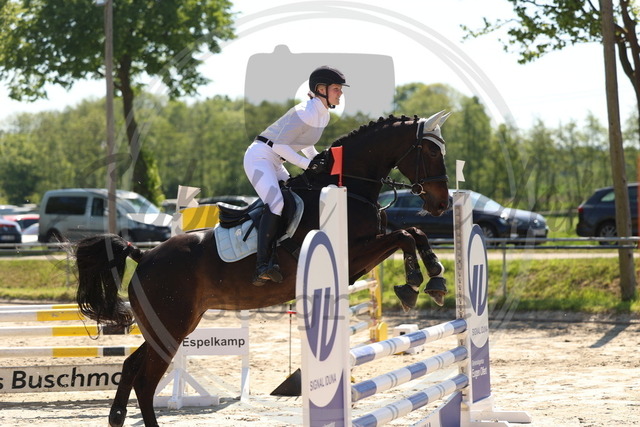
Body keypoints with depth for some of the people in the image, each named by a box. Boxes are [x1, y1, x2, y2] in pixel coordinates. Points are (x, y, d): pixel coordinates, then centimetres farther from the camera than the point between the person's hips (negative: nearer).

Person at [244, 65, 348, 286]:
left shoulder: (324, 115, 8)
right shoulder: (306, 112, -21)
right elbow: (280, 144, -24)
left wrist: (318, 159, 6)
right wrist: (308, 164, -25)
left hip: (275, 163, 11)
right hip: (260, 156, -11)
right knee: (276, 203, -27)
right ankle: (263, 265, -36)